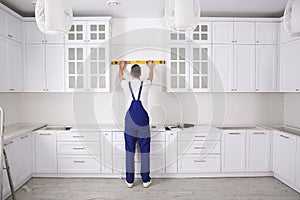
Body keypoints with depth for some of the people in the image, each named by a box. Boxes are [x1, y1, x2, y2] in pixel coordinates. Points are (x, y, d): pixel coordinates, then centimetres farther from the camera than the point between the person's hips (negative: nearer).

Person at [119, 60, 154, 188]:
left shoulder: (126, 84, 6)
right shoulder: (145, 84, 4)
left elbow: (120, 76, 30)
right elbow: (151, 77, 28)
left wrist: (122, 67, 51)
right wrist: (151, 67, 49)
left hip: (130, 120, 1)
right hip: (143, 120, -1)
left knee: (130, 151, 8)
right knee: (145, 151, 7)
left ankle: (129, 180, 18)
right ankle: (145, 180, 17)